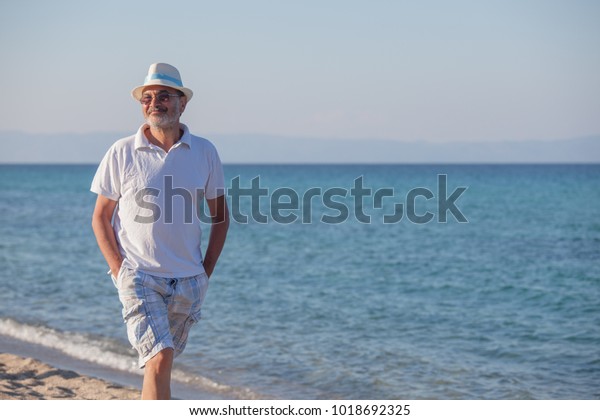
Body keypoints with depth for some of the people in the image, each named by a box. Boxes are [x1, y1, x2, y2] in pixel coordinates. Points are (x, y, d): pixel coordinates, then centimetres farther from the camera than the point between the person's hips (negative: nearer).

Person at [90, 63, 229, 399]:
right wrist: (119, 270, -5)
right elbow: (101, 217, 4)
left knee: (162, 360, 14)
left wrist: (206, 271, 5)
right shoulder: (122, 153, -3)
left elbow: (220, 216, 12)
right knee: (159, 359, -16)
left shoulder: (205, 153, 3)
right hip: (139, 276, -3)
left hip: (188, 281, 3)